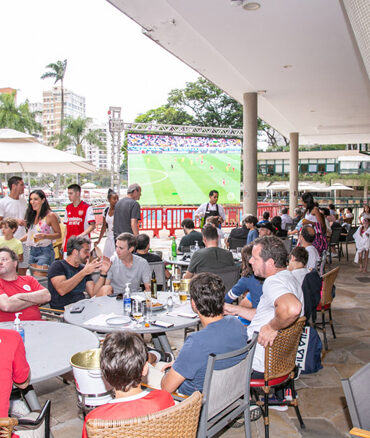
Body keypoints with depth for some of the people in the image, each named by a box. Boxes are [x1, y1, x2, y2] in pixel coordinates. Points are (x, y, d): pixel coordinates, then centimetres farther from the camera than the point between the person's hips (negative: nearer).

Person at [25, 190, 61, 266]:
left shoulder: (50, 215, -8)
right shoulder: (31, 215, 12)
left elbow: (58, 234, -6)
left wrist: (45, 236, -19)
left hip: (45, 251, -6)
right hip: (32, 251, 6)